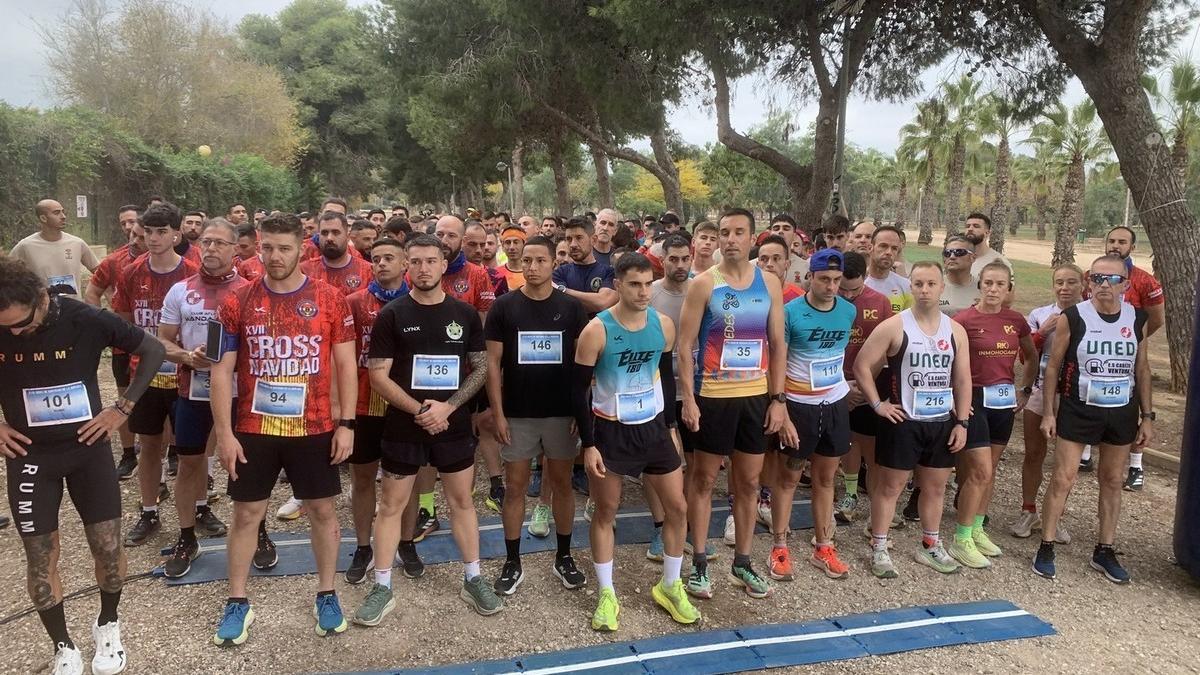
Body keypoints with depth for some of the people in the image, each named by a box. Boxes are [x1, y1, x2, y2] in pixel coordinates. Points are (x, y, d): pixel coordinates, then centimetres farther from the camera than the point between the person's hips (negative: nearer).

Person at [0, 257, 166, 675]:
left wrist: (123, 408, -7)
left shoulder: (87, 321, -17)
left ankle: (107, 626, 29)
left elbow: (152, 351, -4)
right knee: (41, 557, 3)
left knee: (108, 548, 3)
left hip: (87, 446, -1)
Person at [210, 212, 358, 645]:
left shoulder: (330, 299, -4)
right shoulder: (238, 302, -2)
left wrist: (346, 423, -6)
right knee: (247, 514, 10)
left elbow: (345, 365, -1)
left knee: (322, 511, 10)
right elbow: (222, 371, -1)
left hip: (315, 429, 0)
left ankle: (326, 595, 28)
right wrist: (224, 432, -6)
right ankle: (237, 603, 26)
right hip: (253, 430, 1)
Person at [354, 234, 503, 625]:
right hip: (403, 426, -1)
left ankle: (473, 581, 24)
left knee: (462, 500, 11)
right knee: (391, 504, 7)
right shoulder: (391, 315, -5)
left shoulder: (465, 314, 1)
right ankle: (382, 588, 18)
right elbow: (378, 376, -7)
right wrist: (419, 409, -17)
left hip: (454, 425, 2)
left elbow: (481, 368, 3)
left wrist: (447, 406, -11)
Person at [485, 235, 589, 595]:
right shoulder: (504, 306, -3)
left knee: (562, 483, 10)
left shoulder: (571, 306, -1)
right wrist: (498, 413, -7)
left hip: (561, 412, 1)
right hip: (517, 413, -1)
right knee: (515, 486, 6)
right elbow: (492, 362, -2)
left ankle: (563, 557, 25)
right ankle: (512, 563, 18)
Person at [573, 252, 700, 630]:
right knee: (605, 513, 8)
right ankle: (607, 596, 23)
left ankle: (670, 587, 28)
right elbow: (579, 390, -11)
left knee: (677, 508, 8)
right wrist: (588, 444, -13)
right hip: (610, 431, -4)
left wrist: (670, 425, 11)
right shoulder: (597, 330, -16)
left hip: (653, 428, 4)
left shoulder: (663, 325, -3)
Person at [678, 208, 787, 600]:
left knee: (749, 482, 11)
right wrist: (688, 398, -13)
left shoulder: (770, 284, 4)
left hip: (757, 396, 4)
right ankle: (699, 563, 18)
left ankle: (742, 563, 25)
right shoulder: (704, 284, -7)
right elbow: (685, 344, -7)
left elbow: (778, 343, 6)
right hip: (713, 396, -3)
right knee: (704, 478, 6)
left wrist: (778, 397, 1)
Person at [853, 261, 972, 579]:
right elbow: (862, 365, -8)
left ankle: (929, 546, 31)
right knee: (889, 486, 3)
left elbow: (963, 379, 8)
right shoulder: (894, 326, -9)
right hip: (903, 422, -5)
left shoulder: (955, 330, 5)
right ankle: (879, 549, 13)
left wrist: (961, 422, 3)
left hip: (942, 422, 5)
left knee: (935, 486, 15)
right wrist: (878, 404, -12)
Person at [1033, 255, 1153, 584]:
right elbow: (1053, 366, -4)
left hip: (1122, 413, 4)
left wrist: (1147, 416, 6)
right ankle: (1046, 548, 7)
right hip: (1078, 409, -4)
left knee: (1112, 481, 12)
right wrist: (1048, 413, -7)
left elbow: (1142, 368, 9)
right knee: (1063, 478, -4)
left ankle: (1105, 551, 24)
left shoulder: (1137, 319, 1)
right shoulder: (1071, 318, -9)